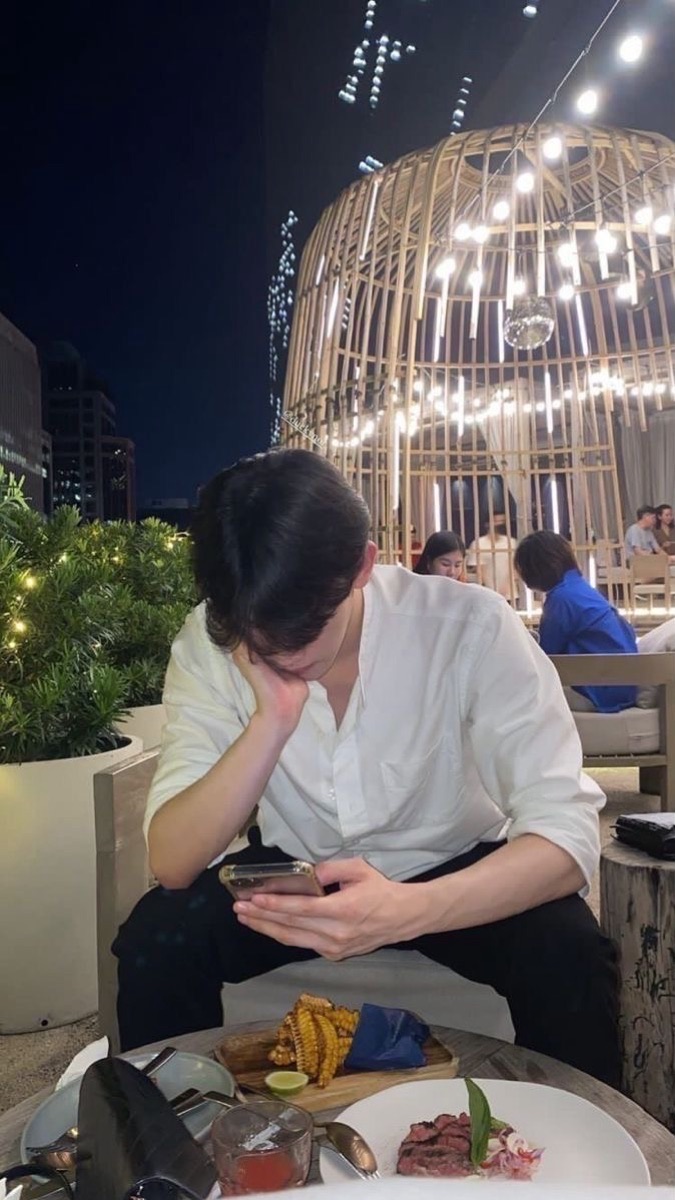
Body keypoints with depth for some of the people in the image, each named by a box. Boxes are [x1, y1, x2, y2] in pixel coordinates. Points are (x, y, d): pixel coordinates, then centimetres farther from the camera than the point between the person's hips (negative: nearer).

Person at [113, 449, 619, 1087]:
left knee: (565, 948, -30)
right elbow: (171, 862, -23)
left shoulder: (469, 627, -25)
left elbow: (567, 832, -29)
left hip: (455, 875, -1)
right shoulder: (209, 644, -18)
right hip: (298, 876, 2)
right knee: (155, 935, -23)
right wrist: (272, 719, -37)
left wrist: (410, 910, -46)